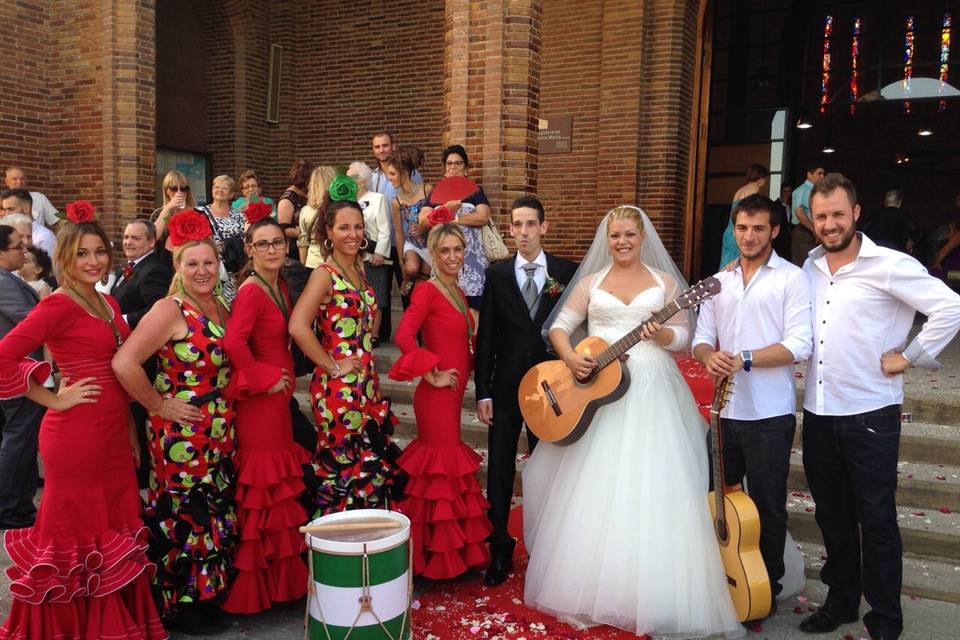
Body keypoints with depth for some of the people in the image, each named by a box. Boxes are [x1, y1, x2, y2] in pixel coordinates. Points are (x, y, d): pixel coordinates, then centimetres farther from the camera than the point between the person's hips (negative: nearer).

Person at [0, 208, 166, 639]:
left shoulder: (108, 304, 12)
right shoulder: (58, 305, -11)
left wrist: (130, 428, 17)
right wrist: (54, 400, -13)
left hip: (113, 432, 8)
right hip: (75, 434, -7)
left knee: (113, 529, 15)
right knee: (76, 531, 5)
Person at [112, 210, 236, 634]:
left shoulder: (219, 307, 8)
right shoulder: (170, 310, -15)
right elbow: (124, 363, -25)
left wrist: (225, 415, 10)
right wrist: (158, 406, -16)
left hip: (220, 432, 7)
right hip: (182, 433, -7)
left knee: (217, 514, 16)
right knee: (185, 517, 4)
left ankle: (211, 592, 33)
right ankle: (181, 607, 21)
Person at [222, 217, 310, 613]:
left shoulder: (280, 286, 10)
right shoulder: (251, 291, -16)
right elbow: (234, 343, -29)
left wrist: (286, 377, 10)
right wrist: (265, 378, -18)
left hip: (278, 396, 9)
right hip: (258, 399, -9)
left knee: (279, 485, 17)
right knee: (261, 485, 1)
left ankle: (278, 574, 33)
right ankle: (253, 584, 17)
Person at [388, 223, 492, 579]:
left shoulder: (457, 294, 12)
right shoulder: (428, 290, -14)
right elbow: (404, 336, -25)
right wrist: (433, 375, -19)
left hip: (453, 394, 9)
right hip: (436, 395, -9)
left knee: (450, 468, 16)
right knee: (442, 468, 0)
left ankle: (455, 554, 31)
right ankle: (439, 559, 15)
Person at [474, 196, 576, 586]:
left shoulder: (567, 272, 0)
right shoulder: (496, 275, 2)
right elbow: (486, 336, 1)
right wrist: (483, 392, -2)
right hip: (505, 388, 1)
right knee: (499, 471, 7)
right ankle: (500, 550, 22)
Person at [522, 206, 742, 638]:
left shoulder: (664, 281, 8)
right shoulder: (590, 282, 10)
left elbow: (684, 336, 5)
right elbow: (559, 326, 6)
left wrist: (661, 334, -16)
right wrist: (570, 357, -13)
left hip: (650, 392, -1)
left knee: (649, 490, -4)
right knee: (594, 488, 2)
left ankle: (649, 596, 9)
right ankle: (589, 589, 17)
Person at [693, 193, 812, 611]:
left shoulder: (791, 278, -4)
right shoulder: (719, 281, 11)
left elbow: (799, 345, -13)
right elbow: (701, 337, 9)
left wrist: (744, 359, -22)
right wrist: (709, 358, -13)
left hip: (770, 414, -5)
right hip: (726, 409, 5)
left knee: (767, 506, 7)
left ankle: (767, 588, 25)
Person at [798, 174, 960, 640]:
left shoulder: (889, 265, -11)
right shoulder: (810, 267, 7)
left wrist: (908, 358, -12)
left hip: (870, 416, -6)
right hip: (818, 414, 6)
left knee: (876, 521, 5)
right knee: (832, 514, 16)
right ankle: (841, 601, 32)